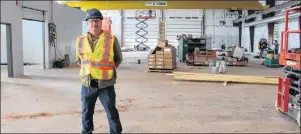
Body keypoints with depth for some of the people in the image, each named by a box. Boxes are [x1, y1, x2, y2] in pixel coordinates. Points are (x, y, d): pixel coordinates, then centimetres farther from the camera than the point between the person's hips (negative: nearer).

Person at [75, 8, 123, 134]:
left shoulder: (111, 39, -7)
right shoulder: (81, 40, 1)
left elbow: (118, 58, 6)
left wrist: (107, 69, 2)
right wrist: (88, 68, 8)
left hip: (106, 84, -3)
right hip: (87, 84, 3)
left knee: (112, 113, 8)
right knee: (86, 113, 16)